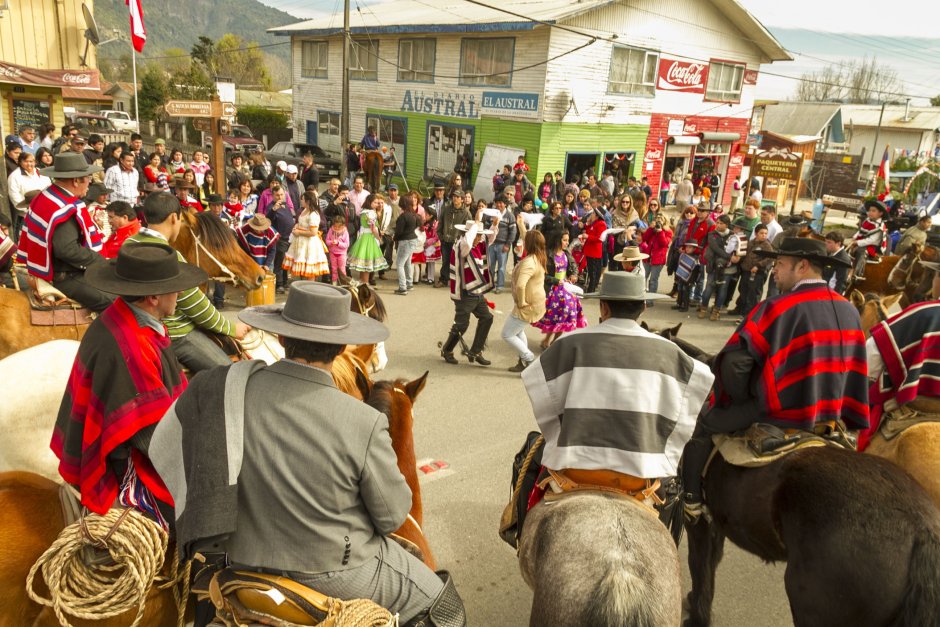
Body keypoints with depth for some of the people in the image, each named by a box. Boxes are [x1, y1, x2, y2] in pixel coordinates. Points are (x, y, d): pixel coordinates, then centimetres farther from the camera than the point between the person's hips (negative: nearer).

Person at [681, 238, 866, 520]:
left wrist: (742, 400, -6)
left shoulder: (778, 307, -19)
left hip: (776, 418, -7)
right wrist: (839, 417, 20)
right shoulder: (850, 311, 3)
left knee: (705, 425, 10)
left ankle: (690, 502, 13)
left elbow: (734, 364, -24)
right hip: (830, 420, 7)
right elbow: (855, 374, 10)